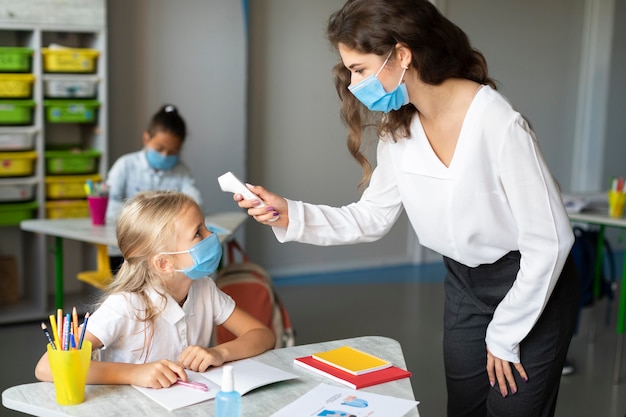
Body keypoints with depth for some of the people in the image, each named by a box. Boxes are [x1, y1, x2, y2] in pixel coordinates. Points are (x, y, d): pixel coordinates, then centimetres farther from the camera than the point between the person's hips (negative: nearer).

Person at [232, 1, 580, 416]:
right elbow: (371, 218, -1)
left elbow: (549, 241, -22)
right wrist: (291, 215, -16)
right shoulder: (398, 128, -7)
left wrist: (504, 335, -13)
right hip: (464, 282, 6)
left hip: (533, 285, -6)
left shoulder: (497, 123, -28)